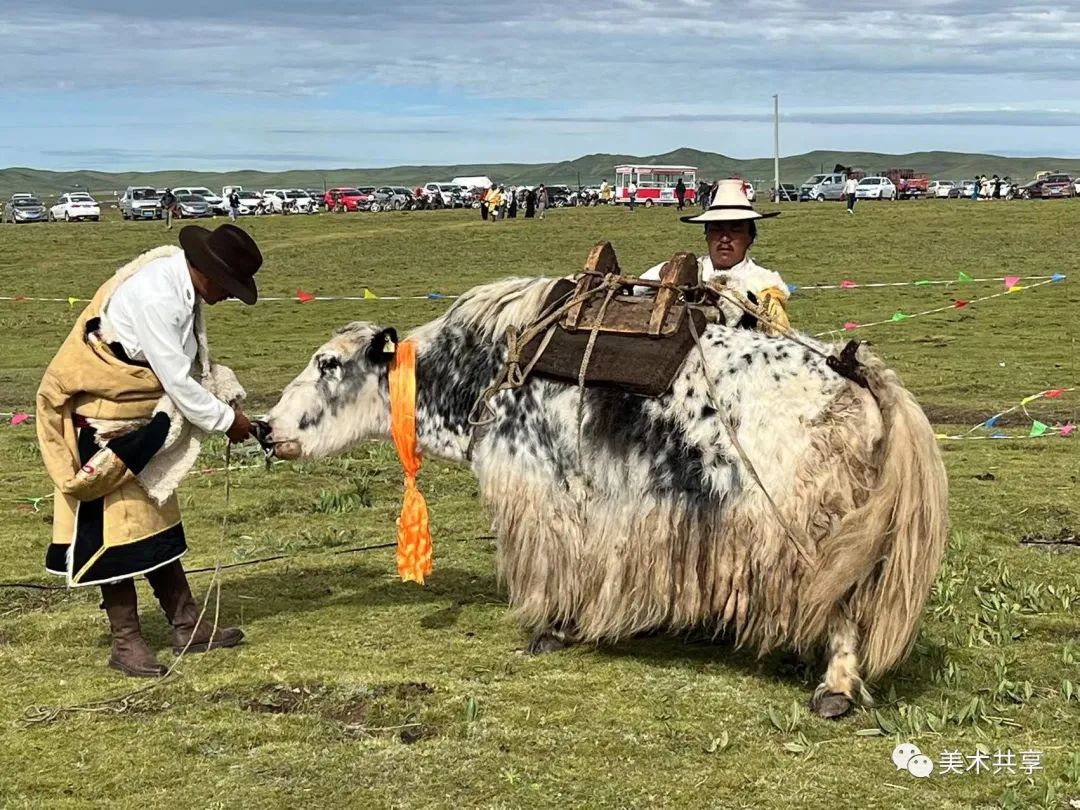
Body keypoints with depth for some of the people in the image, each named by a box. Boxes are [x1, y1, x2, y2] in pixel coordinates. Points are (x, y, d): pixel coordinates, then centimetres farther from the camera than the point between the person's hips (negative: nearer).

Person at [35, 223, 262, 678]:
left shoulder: (183, 284, 0)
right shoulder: (154, 295, -29)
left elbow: (195, 362, 7)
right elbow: (177, 380, -26)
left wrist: (227, 400, -6)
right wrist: (226, 421, -14)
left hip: (144, 416, 9)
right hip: (103, 419, -9)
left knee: (156, 518, 14)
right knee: (117, 523, -1)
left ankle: (187, 626, 22)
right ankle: (125, 644, 9)